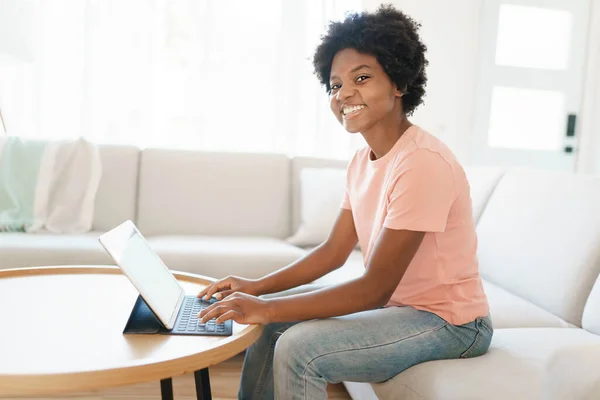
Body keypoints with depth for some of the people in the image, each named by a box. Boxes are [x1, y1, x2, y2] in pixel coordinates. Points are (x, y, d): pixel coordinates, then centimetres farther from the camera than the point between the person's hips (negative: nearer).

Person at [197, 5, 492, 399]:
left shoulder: (423, 163, -26)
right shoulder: (363, 160, 3)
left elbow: (375, 288, -26)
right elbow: (334, 252, 7)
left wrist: (267, 308, -25)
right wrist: (257, 288, -4)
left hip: (449, 321, -8)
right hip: (394, 302, 9)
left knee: (298, 347, -24)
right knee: (268, 320, 10)